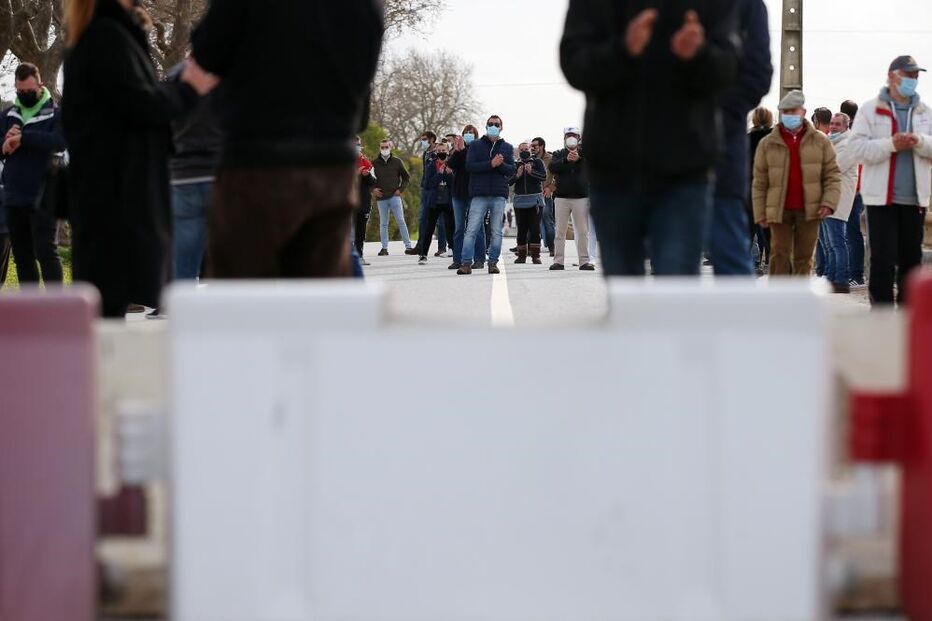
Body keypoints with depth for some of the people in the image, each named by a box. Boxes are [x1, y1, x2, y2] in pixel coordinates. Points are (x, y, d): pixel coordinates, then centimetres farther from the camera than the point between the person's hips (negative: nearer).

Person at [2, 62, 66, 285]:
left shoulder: (55, 113, -4)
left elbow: (60, 141, -22)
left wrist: (23, 137, -21)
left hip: (42, 197, -6)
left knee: (45, 251, -9)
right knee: (22, 254, 10)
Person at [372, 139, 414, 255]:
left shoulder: (397, 162, 6)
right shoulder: (375, 163, 7)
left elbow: (406, 177, 12)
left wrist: (401, 189, 0)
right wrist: (373, 189, -2)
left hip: (395, 196, -1)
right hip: (381, 198, 1)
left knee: (401, 221, -4)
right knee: (383, 223, 3)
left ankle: (408, 246, -2)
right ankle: (384, 248, 6)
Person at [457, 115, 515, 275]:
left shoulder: (507, 148, 14)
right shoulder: (476, 146, 8)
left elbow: (512, 170, 4)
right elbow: (470, 166, -6)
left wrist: (501, 164, -16)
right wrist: (491, 164, -16)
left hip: (499, 195, 2)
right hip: (479, 194, -2)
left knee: (497, 232, 3)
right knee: (471, 230, -7)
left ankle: (493, 262, 10)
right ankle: (466, 263, -7)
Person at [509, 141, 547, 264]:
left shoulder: (537, 162, 5)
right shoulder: (515, 164, 11)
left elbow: (544, 176, -7)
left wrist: (531, 172, -21)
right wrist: (517, 175, -12)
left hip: (535, 199, -2)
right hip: (520, 200, 2)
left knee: (535, 228, -6)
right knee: (522, 229, 1)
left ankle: (535, 255, -4)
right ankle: (522, 255, 7)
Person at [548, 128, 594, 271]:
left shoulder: (584, 154, 10)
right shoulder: (559, 154, 11)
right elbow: (552, 167, -7)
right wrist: (566, 160, -22)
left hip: (581, 197, 0)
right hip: (561, 197, 0)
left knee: (583, 231, -1)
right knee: (560, 231, -1)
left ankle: (584, 261, 2)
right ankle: (558, 261, 0)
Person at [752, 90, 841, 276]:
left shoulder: (820, 141, 6)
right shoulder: (767, 144, 5)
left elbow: (832, 175, 5)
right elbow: (760, 183, 6)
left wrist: (829, 203, -9)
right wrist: (760, 213, 0)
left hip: (809, 210, 0)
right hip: (780, 210, 0)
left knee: (804, 257, 5)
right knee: (780, 257, -1)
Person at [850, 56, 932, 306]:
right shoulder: (871, 110, 2)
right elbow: (858, 147, -9)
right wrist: (892, 144, -19)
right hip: (881, 197, -4)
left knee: (911, 257, 9)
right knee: (883, 259, -5)